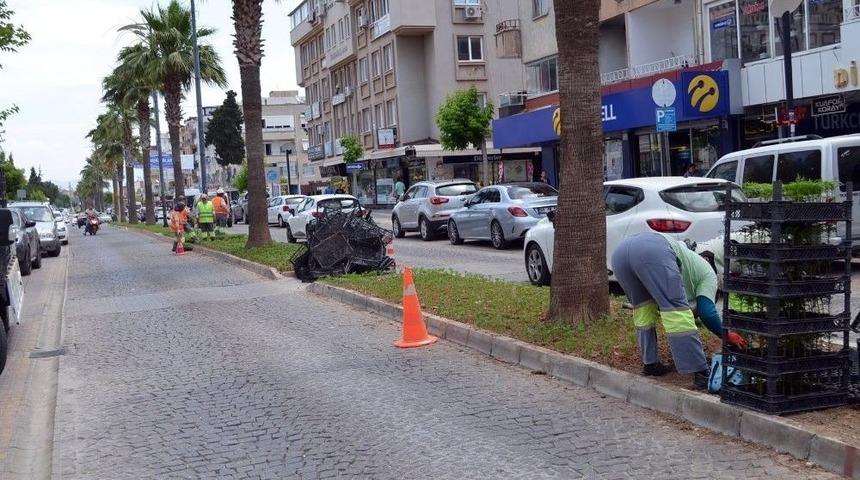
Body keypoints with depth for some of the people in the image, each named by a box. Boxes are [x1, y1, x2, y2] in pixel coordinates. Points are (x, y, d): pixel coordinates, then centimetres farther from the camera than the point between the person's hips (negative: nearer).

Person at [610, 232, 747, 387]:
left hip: (620, 251, 7)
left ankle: (649, 364, 21)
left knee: (643, 311, 22)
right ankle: (701, 373, -3)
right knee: (677, 311, -2)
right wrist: (727, 336, 25)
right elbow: (707, 312, 12)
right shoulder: (708, 275, 26)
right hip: (653, 252, -7)